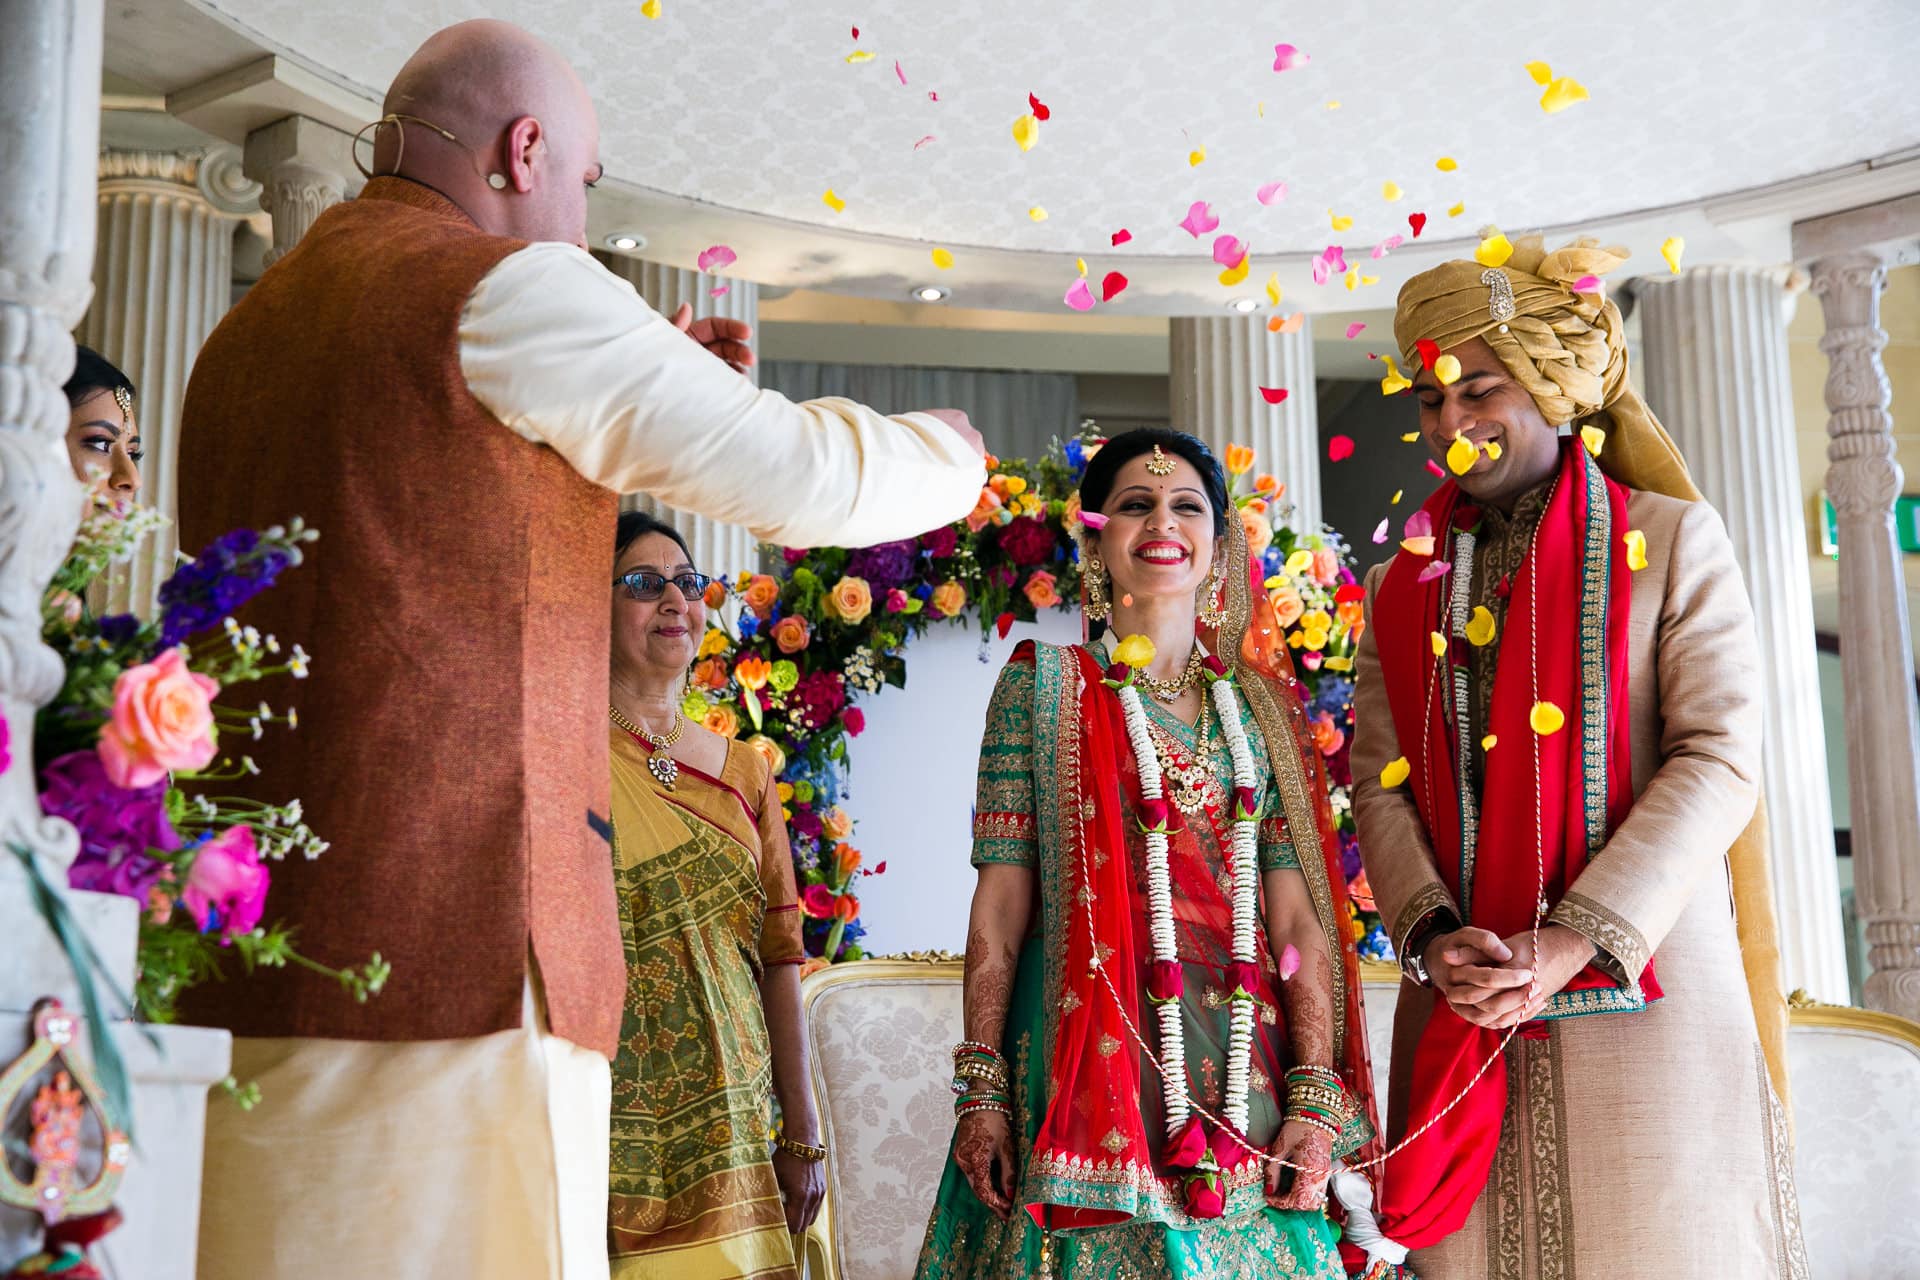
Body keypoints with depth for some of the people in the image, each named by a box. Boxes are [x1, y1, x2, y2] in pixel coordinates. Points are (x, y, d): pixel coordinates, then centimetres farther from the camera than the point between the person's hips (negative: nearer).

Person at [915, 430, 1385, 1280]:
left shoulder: (1264, 702, 11)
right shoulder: (1043, 685, 4)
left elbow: (1298, 916, 6)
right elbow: (1001, 902, -1)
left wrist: (1316, 1096, -3)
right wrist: (982, 1088, -7)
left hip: (1241, 1071, 3)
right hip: (1086, 1061, -2)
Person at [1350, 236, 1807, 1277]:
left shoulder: (1671, 538, 3)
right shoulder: (1404, 585, 15)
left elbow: (1718, 757, -7)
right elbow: (1380, 783, 8)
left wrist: (1578, 938, -16)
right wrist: (1431, 935, -11)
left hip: (1641, 990, -3)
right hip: (1464, 1000, 3)